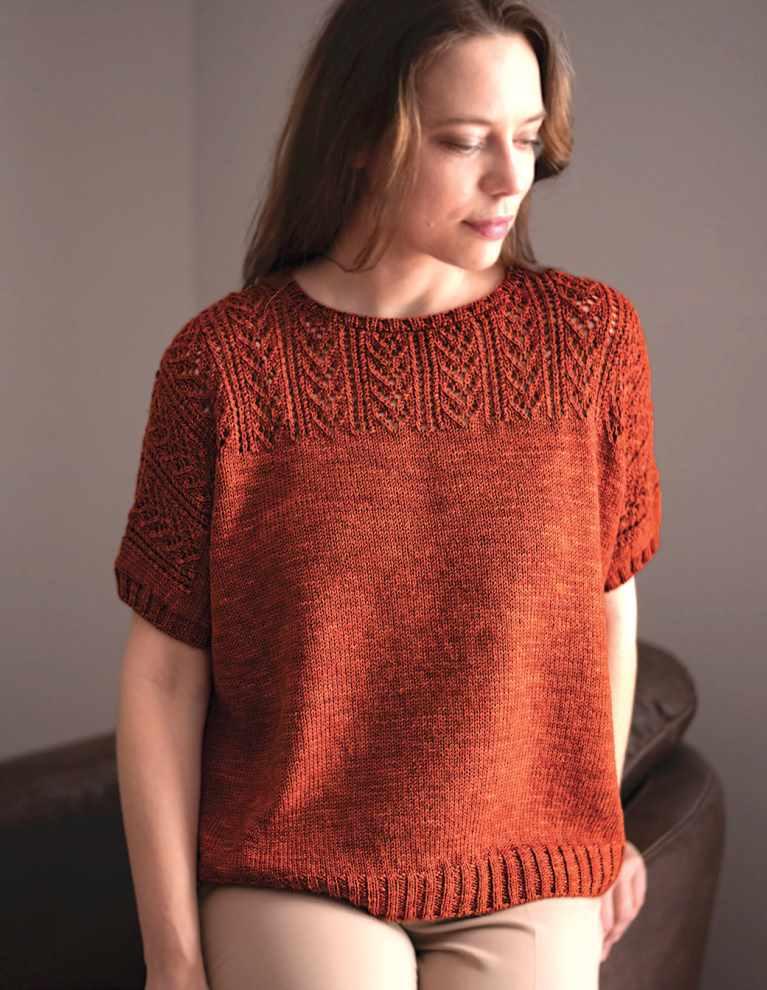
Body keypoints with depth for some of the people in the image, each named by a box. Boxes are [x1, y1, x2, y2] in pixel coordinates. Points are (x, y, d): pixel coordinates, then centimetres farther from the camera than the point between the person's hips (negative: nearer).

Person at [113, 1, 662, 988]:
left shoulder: (592, 335, -5)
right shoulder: (220, 361, -9)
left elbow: (608, 591, 7)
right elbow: (164, 671, -6)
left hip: (524, 888, 2)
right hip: (291, 881, -1)